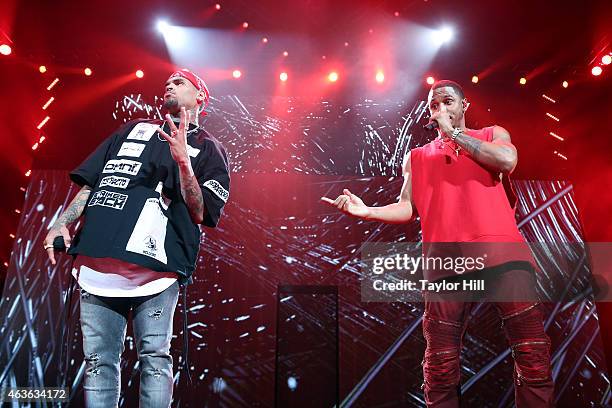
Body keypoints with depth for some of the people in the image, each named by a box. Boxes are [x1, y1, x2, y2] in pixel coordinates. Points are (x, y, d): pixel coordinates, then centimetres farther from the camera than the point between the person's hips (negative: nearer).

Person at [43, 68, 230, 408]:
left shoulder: (208, 149, 12)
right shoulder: (135, 129, 25)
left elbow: (199, 214, -1)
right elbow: (90, 182, 22)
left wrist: (182, 161, -14)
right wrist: (63, 224, 8)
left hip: (154, 265, -3)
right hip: (96, 260, 4)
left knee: (154, 358, -4)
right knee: (98, 361, 5)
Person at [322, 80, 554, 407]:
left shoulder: (492, 134, 20)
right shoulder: (417, 157, 22)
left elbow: (507, 160, -3)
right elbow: (406, 208, 11)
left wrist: (453, 133, 4)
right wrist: (367, 211, -7)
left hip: (502, 252, 0)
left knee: (532, 353, -5)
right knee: (440, 367, 1)